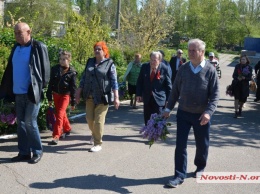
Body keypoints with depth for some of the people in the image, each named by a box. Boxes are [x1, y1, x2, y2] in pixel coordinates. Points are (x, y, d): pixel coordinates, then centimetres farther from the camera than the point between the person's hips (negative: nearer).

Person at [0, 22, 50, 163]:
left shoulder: (39, 47, -7)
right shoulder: (16, 48, 12)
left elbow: (44, 68, -7)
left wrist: (42, 87, -10)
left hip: (32, 93, -7)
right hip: (18, 93, 7)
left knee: (29, 122, -5)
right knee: (20, 123, 10)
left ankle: (37, 152, 12)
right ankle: (24, 152, 20)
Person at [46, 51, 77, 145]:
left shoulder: (72, 72, -9)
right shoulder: (55, 69, -1)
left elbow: (73, 88, -6)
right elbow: (51, 83, 3)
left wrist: (73, 102, -5)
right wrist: (49, 98, 2)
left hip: (65, 95, -4)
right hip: (56, 94, 4)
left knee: (59, 115, -11)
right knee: (62, 114, 17)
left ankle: (56, 136, -9)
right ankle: (67, 128, 40)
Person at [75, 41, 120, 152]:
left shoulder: (109, 64, -2)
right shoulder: (90, 62, 12)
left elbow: (114, 82, -6)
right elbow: (84, 78, 15)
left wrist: (116, 98, -12)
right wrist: (78, 93, 11)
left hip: (102, 97, -5)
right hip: (89, 96, 5)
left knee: (99, 120, -4)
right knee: (89, 119, 9)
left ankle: (98, 144, 9)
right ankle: (94, 134, 39)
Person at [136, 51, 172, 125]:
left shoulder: (164, 68, -8)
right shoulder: (144, 67, 1)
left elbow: (168, 85, -3)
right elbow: (140, 81, 9)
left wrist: (168, 100, -4)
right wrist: (139, 94, 2)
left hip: (159, 99, -3)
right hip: (147, 99, 4)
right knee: (147, 121, 11)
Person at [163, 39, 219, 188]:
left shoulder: (210, 70, -9)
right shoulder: (183, 69, 0)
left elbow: (215, 94, -11)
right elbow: (175, 90, 6)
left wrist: (208, 112, -23)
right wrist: (169, 108, 5)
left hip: (202, 115, -2)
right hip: (183, 113, 2)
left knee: (202, 144, 14)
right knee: (180, 145, 0)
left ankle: (200, 167, 39)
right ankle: (180, 175, 10)